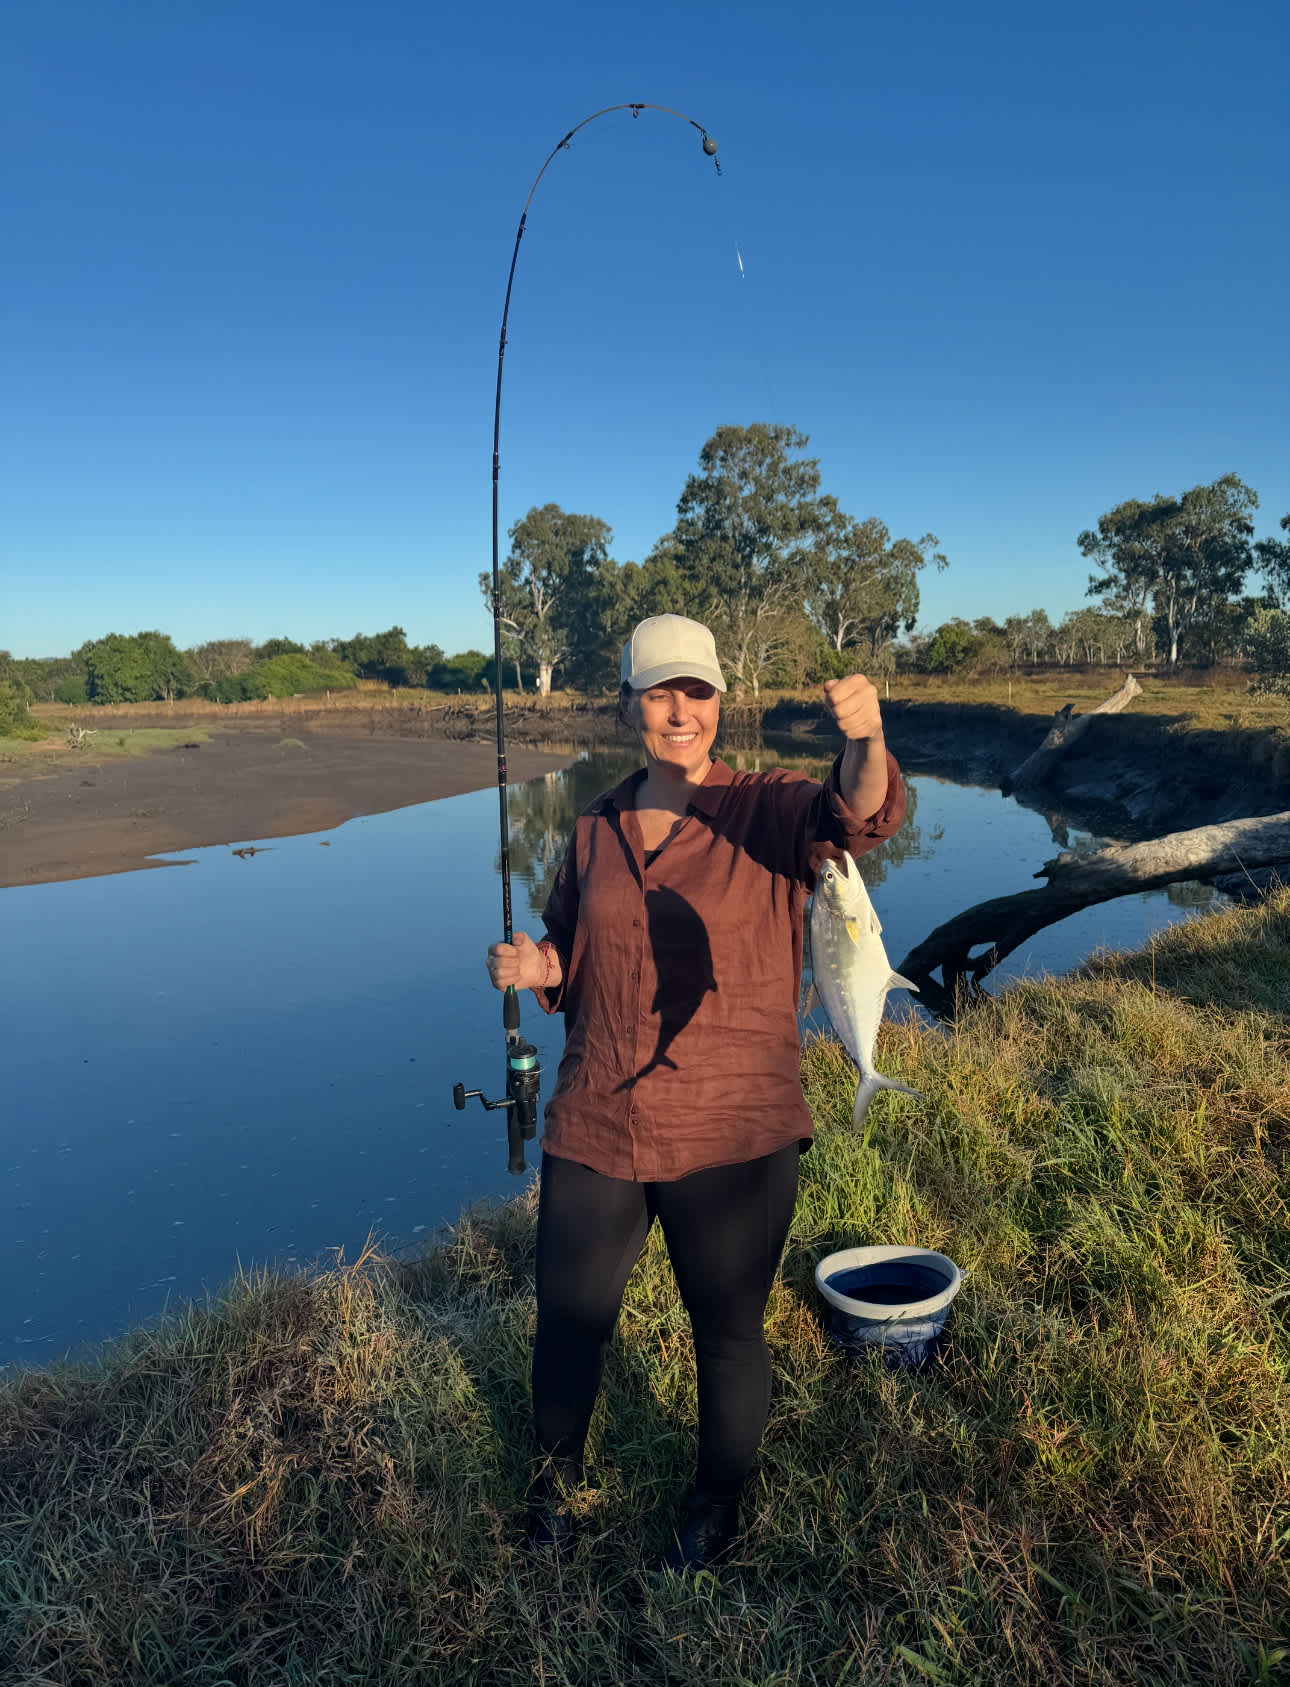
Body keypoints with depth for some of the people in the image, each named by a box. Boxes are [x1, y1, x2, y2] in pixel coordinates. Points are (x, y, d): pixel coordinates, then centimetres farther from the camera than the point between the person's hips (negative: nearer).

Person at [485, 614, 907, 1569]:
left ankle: (718, 1507, 44)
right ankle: (557, 1478, 48)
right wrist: (537, 969, -7)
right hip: (594, 1131, 3)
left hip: (733, 1139, -3)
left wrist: (866, 740, -49)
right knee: (569, 1319, 15)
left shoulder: (769, 811, -7)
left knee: (729, 1331, 14)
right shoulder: (596, 830, 6)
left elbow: (862, 817, -28)